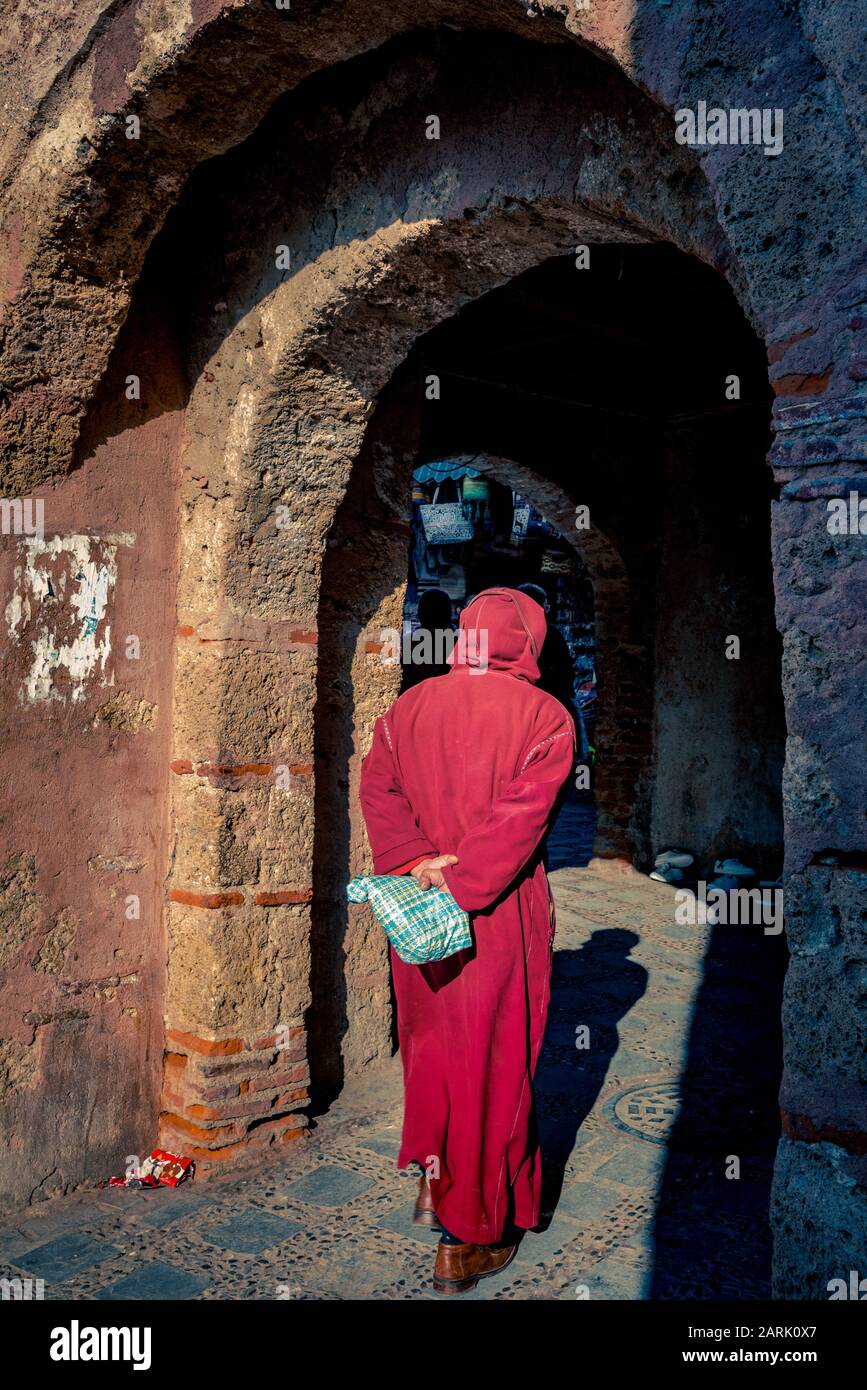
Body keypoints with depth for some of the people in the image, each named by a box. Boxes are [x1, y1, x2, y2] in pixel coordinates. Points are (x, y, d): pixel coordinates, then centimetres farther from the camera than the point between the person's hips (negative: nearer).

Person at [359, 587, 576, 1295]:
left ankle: (434, 1178, 36)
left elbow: (377, 790, -6)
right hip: (504, 916, -4)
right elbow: (522, 814, -19)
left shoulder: (409, 706, 4)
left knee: (430, 1041, 24)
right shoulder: (545, 717, -8)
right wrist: (460, 883, -19)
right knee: (492, 1062, 7)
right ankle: (469, 1236, 17)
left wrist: (419, 865, -13)